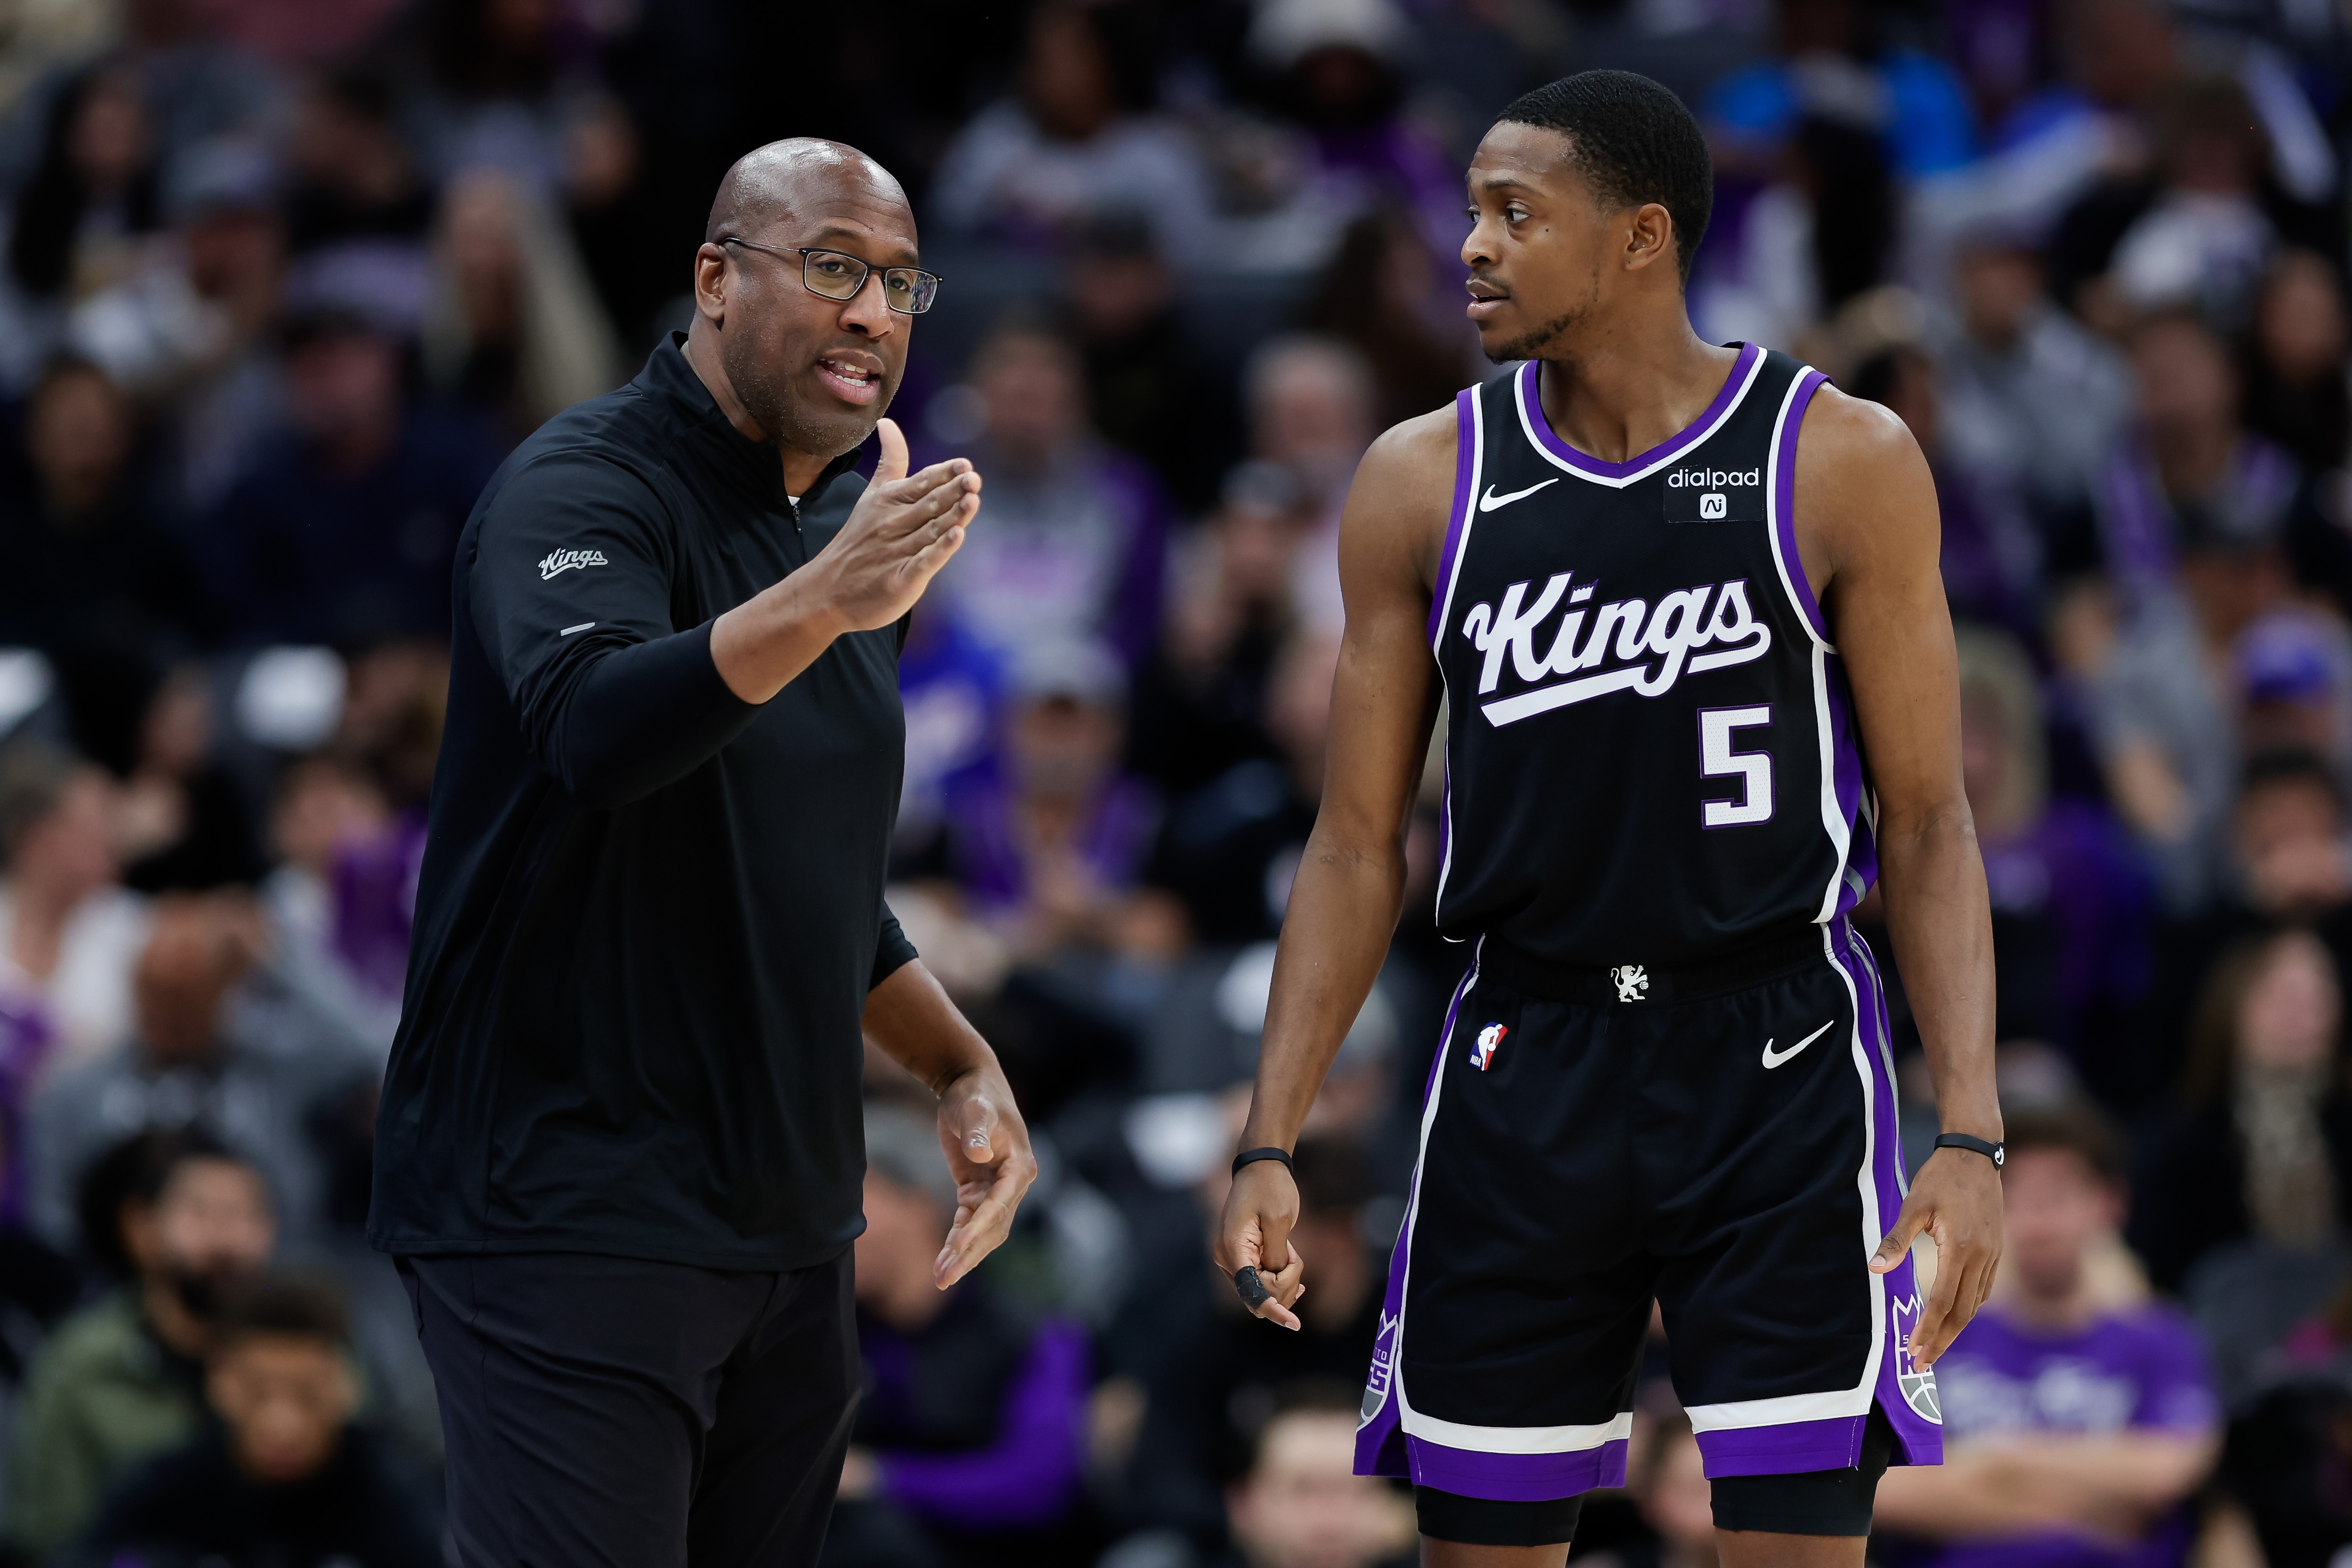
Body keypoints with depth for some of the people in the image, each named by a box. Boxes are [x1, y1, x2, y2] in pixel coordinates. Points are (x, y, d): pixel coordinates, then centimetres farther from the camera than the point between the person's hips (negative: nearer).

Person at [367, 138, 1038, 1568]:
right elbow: (591, 726, -34)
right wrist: (820, 604, -49)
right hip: (568, 1221, -8)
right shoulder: (585, 490, -12)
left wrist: (960, 1066, 12)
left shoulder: (855, 528, 15)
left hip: (787, 1223, 8)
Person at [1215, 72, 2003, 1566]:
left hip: (1775, 1072, -3)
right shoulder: (1427, 481, 4)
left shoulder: (1841, 463, -4)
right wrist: (1271, 1143, -1)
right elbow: (1361, 843, 8)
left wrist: (1974, 1137, -11)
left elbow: (1928, 823, -2)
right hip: (1525, 1077, 3)